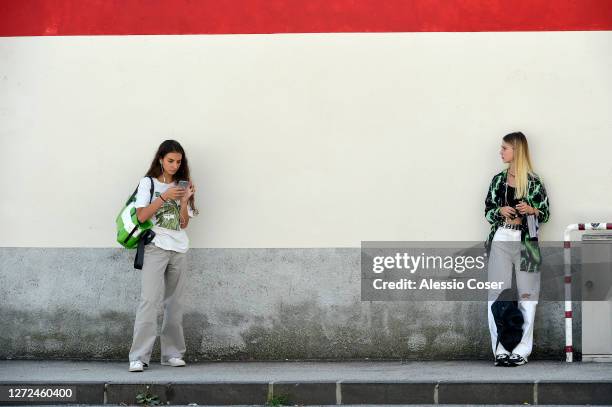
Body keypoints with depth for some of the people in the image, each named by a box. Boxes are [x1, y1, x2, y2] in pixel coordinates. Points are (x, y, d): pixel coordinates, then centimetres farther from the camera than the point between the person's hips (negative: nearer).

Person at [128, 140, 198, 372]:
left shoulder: (182, 186, 14)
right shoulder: (148, 183, 4)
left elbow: (184, 223, 8)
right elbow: (141, 216, -7)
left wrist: (185, 200, -6)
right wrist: (164, 197, -14)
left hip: (179, 250, 4)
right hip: (155, 247, -4)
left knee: (175, 303, 4)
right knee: (149, 300, -14)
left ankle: (172, 353, 10)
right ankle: (139, 357, -16)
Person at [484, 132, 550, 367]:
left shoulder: (533, 182, 1)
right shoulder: (498, 180, 10)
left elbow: (545, 214, 5)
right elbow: (487, 211, 13)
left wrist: (531, 210, -15)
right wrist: (500, 211, -7)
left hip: (526, 242, -2)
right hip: (501, 241, 2)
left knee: (527, 295, -2)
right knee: (497, 295, -3)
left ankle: (522, 350, 4)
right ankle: (500, 350, -1)